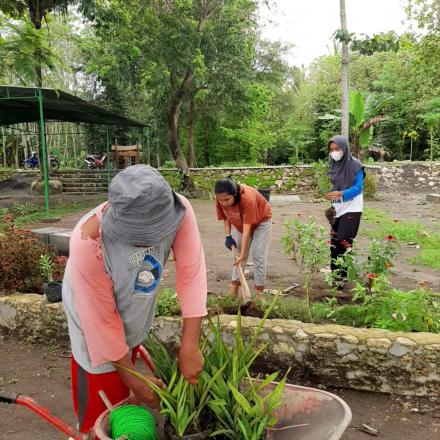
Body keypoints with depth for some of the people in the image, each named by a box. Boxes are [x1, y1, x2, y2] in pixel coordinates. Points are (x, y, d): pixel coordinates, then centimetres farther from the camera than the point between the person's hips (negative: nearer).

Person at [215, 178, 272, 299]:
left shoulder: (248, 198, -42)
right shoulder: (220, 199, -27)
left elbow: (246, 229, -40)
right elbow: (225, 217, -7)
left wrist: (242, 255, -38)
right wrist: (228, 235, -18)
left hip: (261, 221, -5)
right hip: (239, 223, 5)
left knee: (258, 256, -8)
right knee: (237, 254, 6)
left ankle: (259, 291, 1)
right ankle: (234, 289, 14)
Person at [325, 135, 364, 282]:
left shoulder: (354, 165, -13)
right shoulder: (333, 165, 5)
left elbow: (358, 188, -17)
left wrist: (341, 194, -31)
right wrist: (329, 194, -7)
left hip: (351, 209, -7)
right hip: (337, 209, 7)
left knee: (344, 242, -11)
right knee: (334, 242, 9)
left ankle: (343, 275, -3)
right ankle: (335, 274, 20)